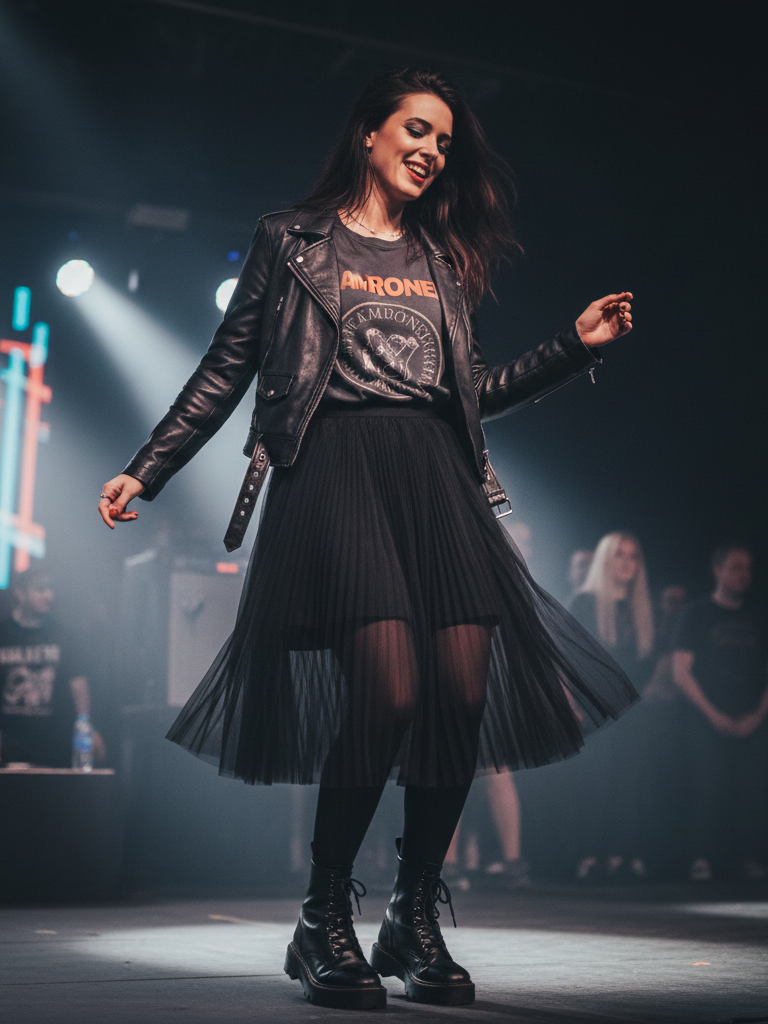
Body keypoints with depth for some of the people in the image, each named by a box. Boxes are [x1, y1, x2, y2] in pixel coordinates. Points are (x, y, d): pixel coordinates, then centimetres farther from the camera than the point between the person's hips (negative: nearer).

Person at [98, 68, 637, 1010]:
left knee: (464, 692, -11)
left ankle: (416, 922, 6)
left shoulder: (440, 258, 25)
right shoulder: (291, 241, 13)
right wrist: (145, 470, 6)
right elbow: (225, 372, 11)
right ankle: (324, 923, -4)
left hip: (434, 472, 5)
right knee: (390, 691, -21)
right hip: (335, 464, -4)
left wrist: (575, 346, 17)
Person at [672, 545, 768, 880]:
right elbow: (681, 672, -2)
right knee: (708, 790, -9)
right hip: (708, 723, -3)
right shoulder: (696, 614, 4)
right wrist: (713, 715, -8)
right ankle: (702, 859, -3)